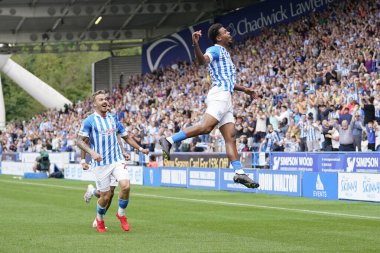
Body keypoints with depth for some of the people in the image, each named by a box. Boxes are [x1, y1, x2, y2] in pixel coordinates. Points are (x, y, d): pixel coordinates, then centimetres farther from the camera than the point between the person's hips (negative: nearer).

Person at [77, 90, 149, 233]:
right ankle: (100, 220, 28)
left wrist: (140, 149, 15)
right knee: (106, 195, -2)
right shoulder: (89, 121, -4)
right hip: (101, 163, -4)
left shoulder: (113, 119, 12)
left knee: (125, 186, -19)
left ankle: (121, 214, 6)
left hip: (117, 160, 4)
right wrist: (92, 152, -26)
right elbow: (79, 141, -10)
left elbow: (126, 137, 23)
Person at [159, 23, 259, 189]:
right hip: (219, 95, -9)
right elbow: (202, 60, -24)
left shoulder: (225, 53, 28)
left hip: (226, 99, 9)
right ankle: (169, 141, -23)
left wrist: (243, 89, 43)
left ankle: (239, 172, -3)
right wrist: (195, 45, -41)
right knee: (205, 127, -25)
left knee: (230, 137, 2)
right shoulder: (215, 50, -1)